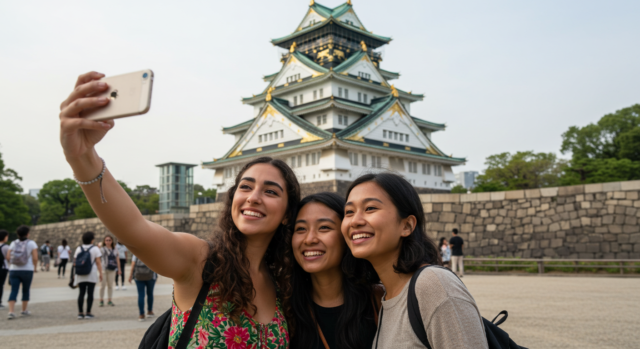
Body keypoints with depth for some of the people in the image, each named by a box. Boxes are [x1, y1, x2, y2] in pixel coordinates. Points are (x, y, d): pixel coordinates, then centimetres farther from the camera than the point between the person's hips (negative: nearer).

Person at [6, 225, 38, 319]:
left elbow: (8, 257, 0)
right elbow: (35, 258, -12)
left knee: (14, 291, -1)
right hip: (27, 270, -2)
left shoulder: (13, 243, 4)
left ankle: (11, 312, -14)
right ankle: (24, 311, 23)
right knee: (26, 290, 13)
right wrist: (35, 267, 4)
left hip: (14, 270, 2)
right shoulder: (31, 243, -5)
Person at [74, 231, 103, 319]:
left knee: (81, 293, 7)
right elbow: (98, 262, -8)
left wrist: (76, 273, 17)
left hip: (80, 275, 4)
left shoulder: (78, 249, 8)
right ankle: (88, 313, 1)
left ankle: (80, 313, 7)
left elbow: (75, 262, 9)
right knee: (90, 293, 0)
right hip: (92, 275, -4)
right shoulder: (95, 249, -4)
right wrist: (100, 273, -4)